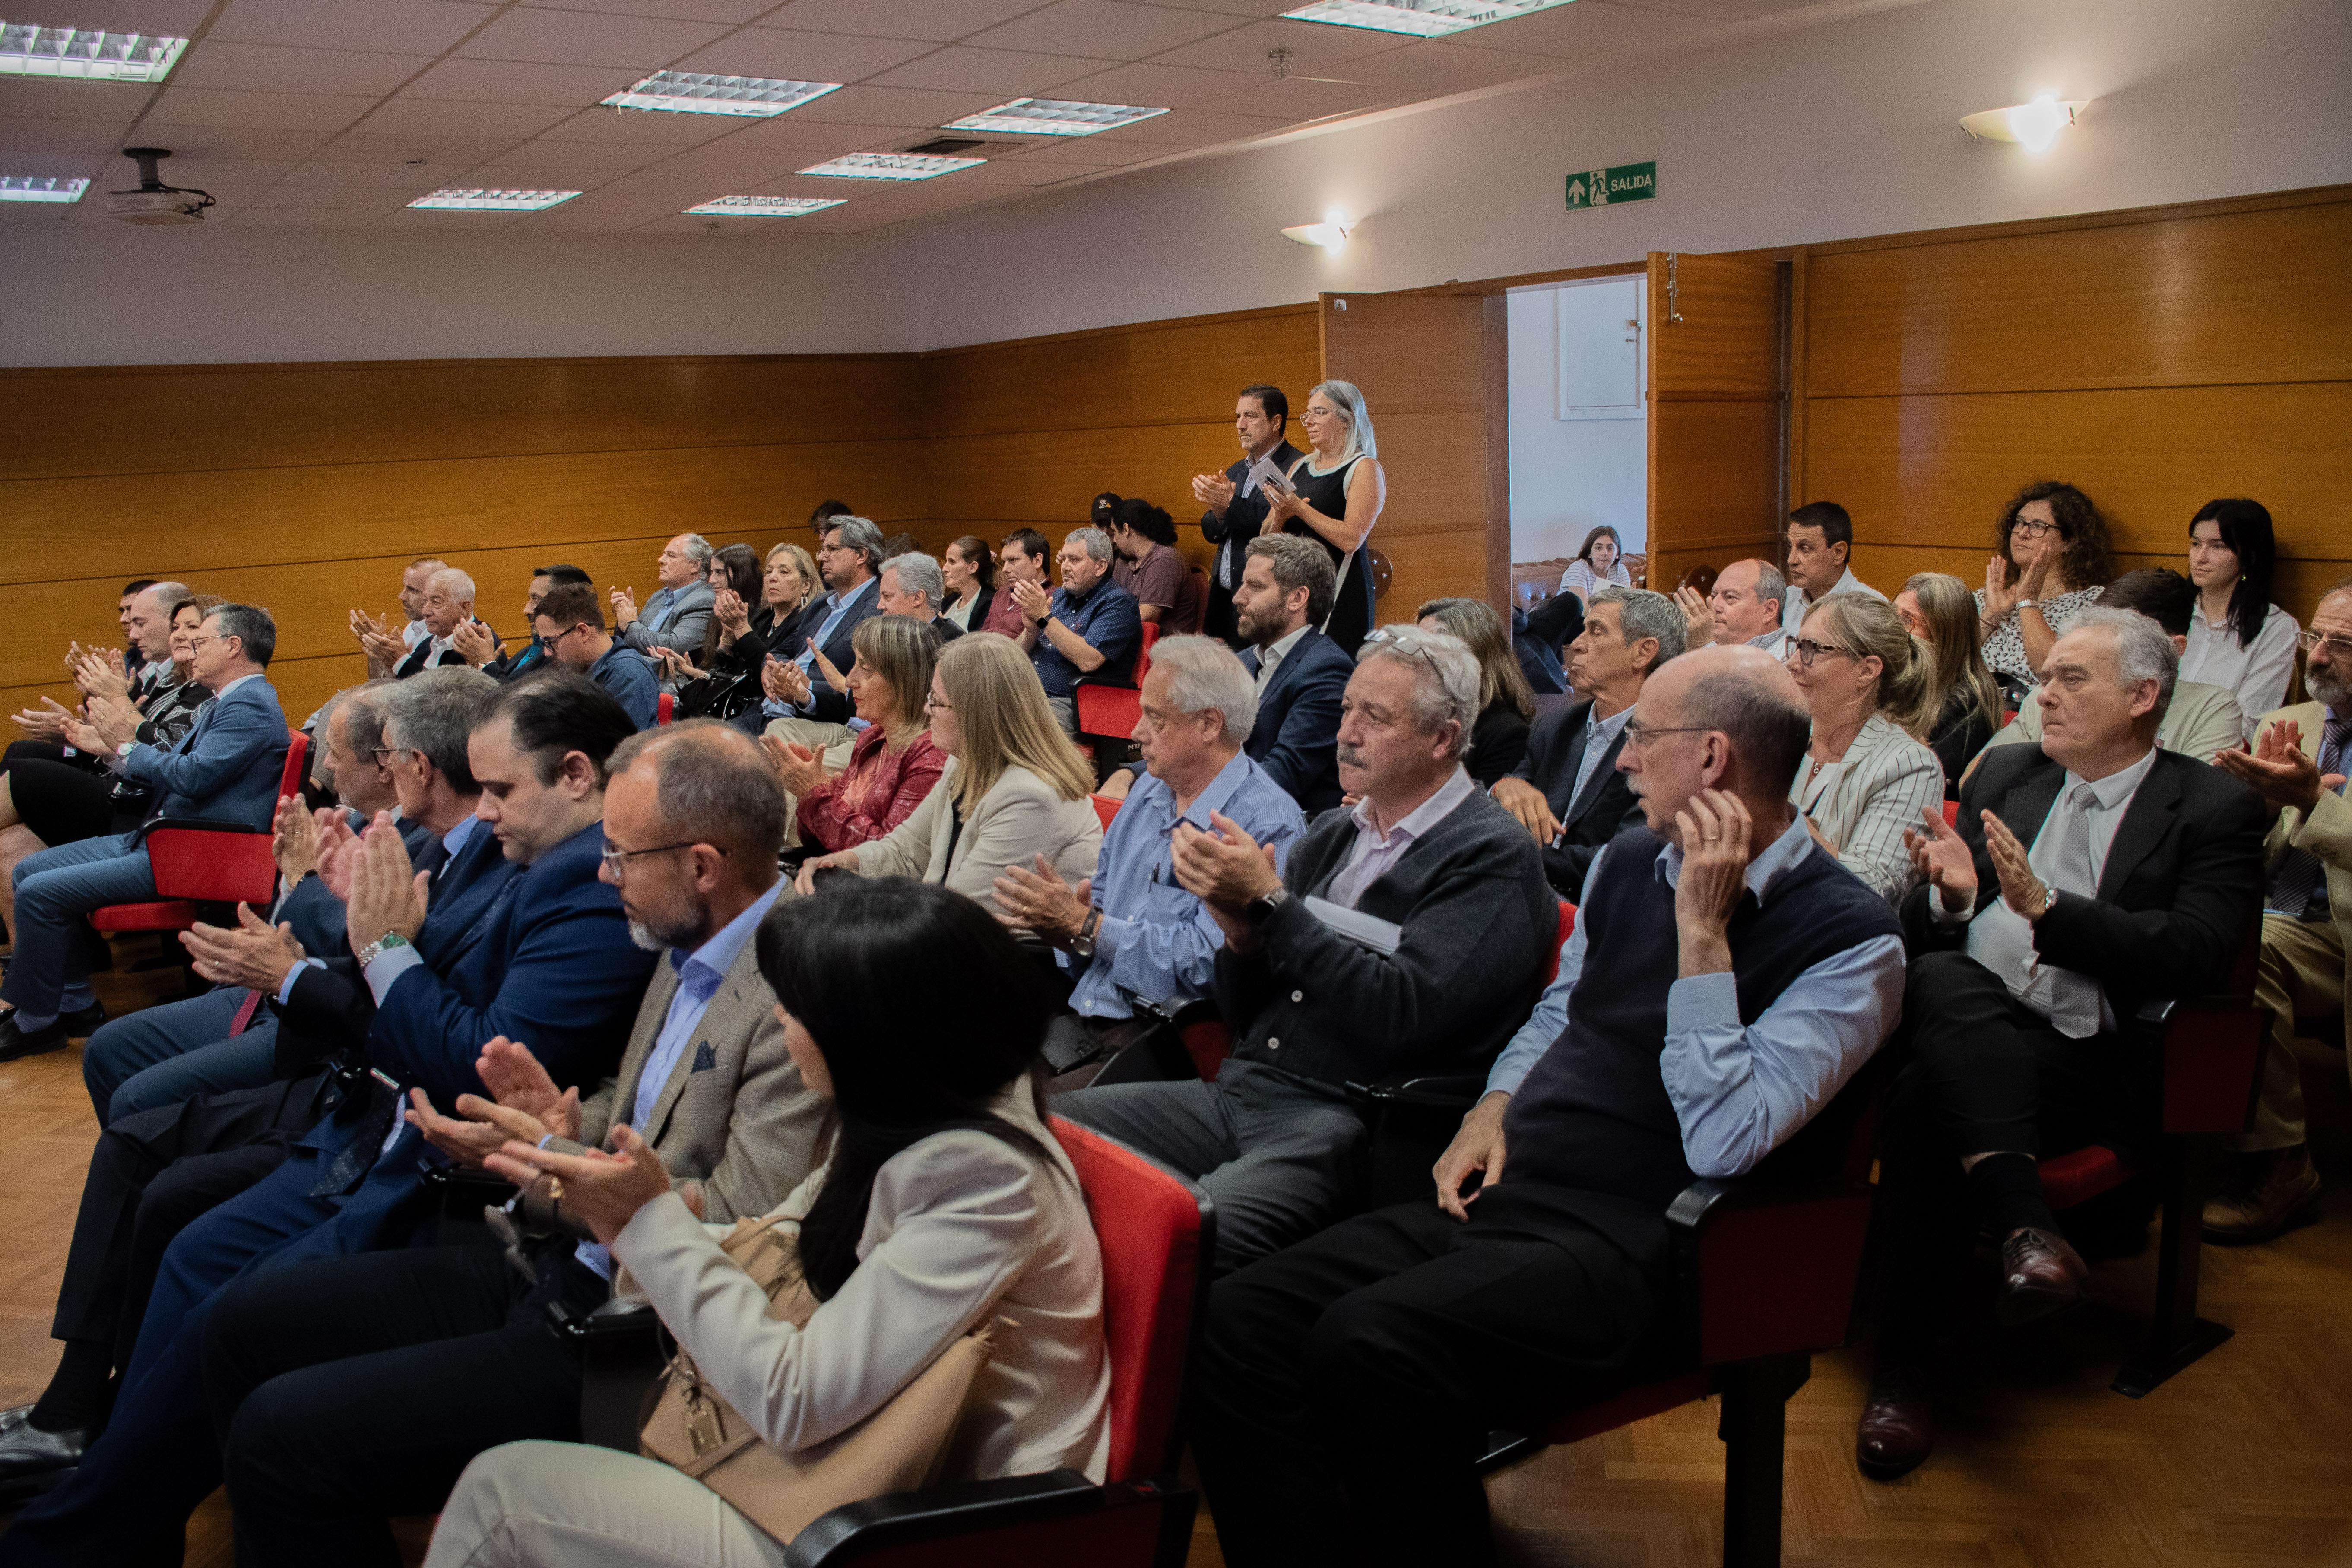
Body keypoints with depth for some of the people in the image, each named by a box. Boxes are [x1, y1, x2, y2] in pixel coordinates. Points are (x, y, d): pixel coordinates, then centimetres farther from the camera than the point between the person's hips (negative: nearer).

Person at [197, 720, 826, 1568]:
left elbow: (741, 1231, -23)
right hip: (559, 1271, 10)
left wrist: (547, 1162, -17)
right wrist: (567, 1122, -3)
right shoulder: (692, 950, 8)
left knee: (284, 1429, -13)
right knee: (246, 1323, 11)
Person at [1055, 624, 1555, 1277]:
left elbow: (1403, 1017, -18)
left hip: (1342, 1122, -7)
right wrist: (1240, 929, -5)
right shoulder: (1331, 834, 17)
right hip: (1238, 1093, 8)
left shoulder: (1492, 857, -4)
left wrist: (1269, 902, -15)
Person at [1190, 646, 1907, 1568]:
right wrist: (1492, 1111, 10)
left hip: (1631, 1247, -7)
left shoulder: (1849, 939, -8)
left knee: (1370, 1346, -32)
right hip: (1507, 1194, 7)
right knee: (1241, 1321, -15)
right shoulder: (1631, 862, 15)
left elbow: (1722, 1139, -19)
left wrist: (1702, 929, -18)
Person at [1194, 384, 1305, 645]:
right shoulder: (1236, 471, 18)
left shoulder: (1298, 467, -8)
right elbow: (1211, 533, 13)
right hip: (1224, 599, 7)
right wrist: (1219, 513, -9)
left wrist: (1233, 504, -21)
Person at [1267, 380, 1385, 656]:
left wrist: (1300, 509, -17)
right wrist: (1280, 514, -7)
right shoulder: (1299, 467, 15)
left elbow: (1351, 539, -17)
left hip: (1340, 592, -6)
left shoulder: (1365, 468, -5)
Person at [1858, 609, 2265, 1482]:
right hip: (1962, 1031, 4)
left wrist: (2047, 908, -20)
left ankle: (1907, 1367, -28)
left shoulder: (2214, 810, 6)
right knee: (1943, 979, -34)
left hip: (2085, 1058, -3)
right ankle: (2023, 1227, -42)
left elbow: (2194, 957, -10)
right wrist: (1950, 894, -8)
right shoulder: (2006, 774, 19)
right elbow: (1920, 935, 16)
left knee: (1927, 1102, -34)